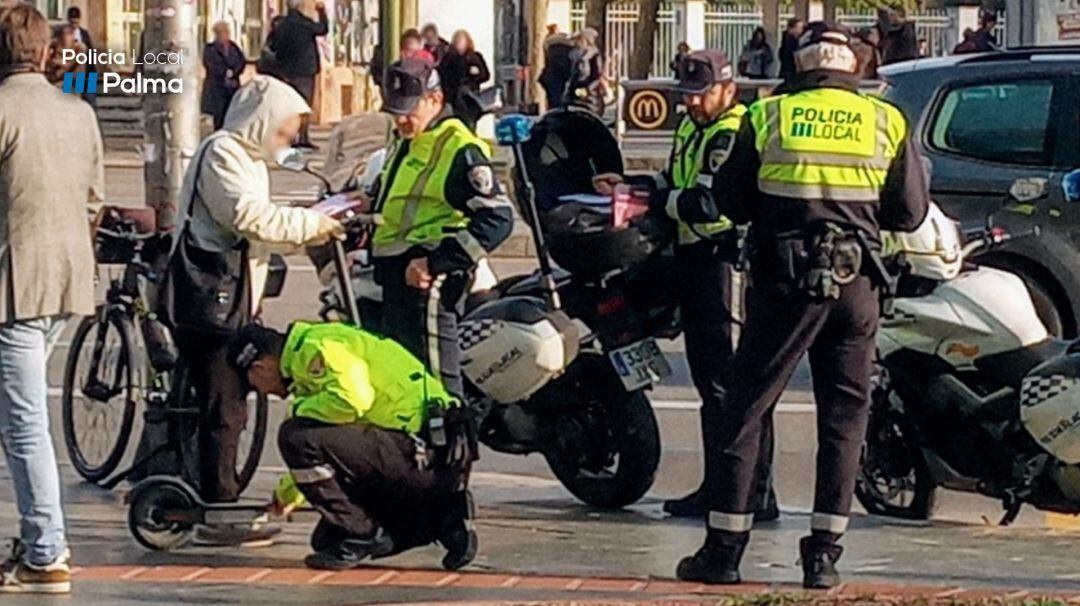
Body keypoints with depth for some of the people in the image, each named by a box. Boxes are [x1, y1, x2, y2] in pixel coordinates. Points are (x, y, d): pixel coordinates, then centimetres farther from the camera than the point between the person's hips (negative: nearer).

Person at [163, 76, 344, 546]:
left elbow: (260, 227, 21)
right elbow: (249, 215, -23)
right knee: (222, 409, -11)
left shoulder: (248, 158, 23)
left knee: (230, 406, 14)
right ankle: (218, 514, -10)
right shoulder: (222, 153, -11)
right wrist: (311, 224, -13)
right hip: (210, 300, -11)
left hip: (232, 301, 11)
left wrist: (318, 228, 8)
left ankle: (221, 506, 20)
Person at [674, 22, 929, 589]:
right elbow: (910, 212, 5)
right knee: (843, 415, 9)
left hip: (784, 282, -1)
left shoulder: (768, 116, -1)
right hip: (856, 285, 1)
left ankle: (724, 547, 5)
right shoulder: (888, 122, 3)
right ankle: (823, 553, 6)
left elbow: (729, 198, 5)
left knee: (744, 408, 6)